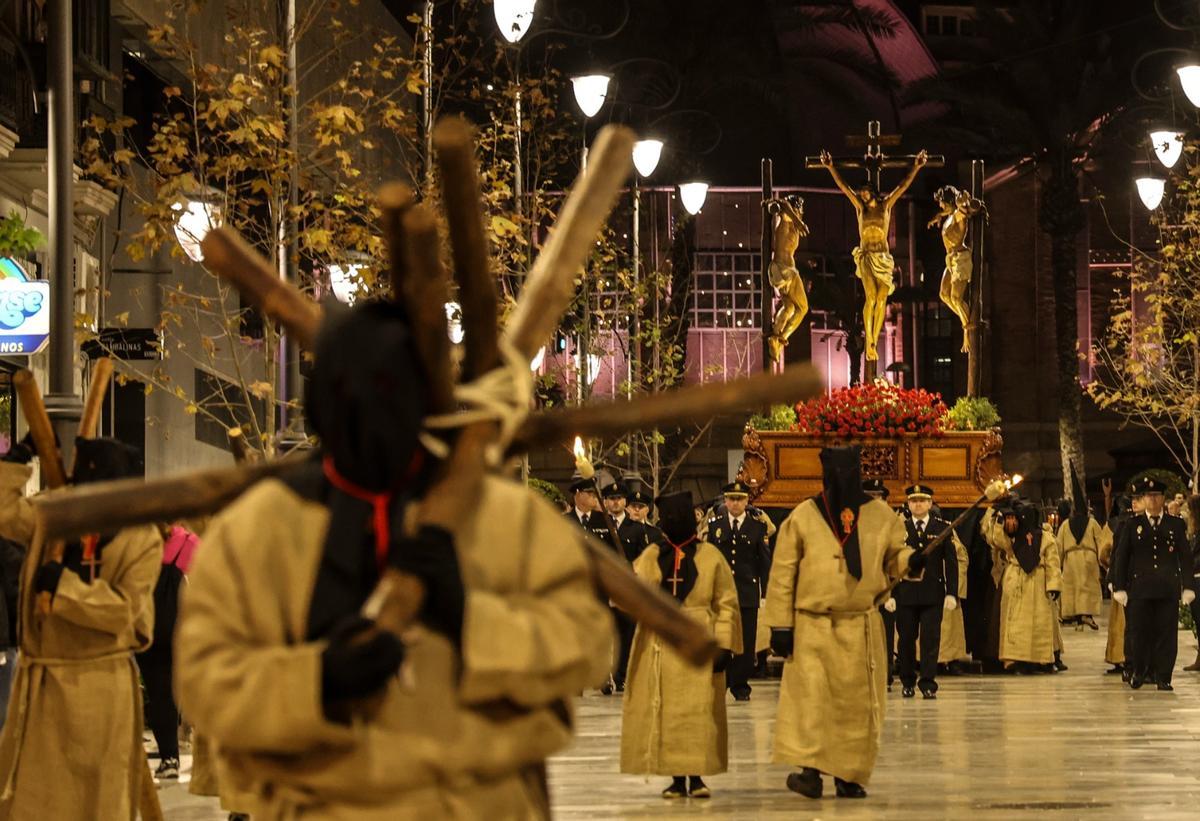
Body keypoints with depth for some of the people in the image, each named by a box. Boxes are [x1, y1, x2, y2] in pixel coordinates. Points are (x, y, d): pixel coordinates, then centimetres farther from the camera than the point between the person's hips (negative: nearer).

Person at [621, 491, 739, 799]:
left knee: (700, 712, -6)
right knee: (664, 713, 1)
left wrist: (724, 644, -6)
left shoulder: (710, 556, 4)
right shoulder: (650, 556, 11)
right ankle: (676, 777, 7)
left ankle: (697, 776, 1)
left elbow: (726, 603, 2)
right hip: (659, 645, 2)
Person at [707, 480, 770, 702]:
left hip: (748, 594, 0)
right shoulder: (713, 525, 7)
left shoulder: (758, 527, 5)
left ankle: (740, 686, 10)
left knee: (746, 642, 1)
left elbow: (765, 562, 5)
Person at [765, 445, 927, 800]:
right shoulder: (803, 517, -2)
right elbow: (782, 574, -1)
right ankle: (810, 770, -9)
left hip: (861, 628, 2)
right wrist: (780, 625, -5)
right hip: (812, 626, -2)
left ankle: (849, 775, 13)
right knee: (809, 696, -11)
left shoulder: (880, 515, 3)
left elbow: (894, 554, 16)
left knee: (857, 702, 4)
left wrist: (910, 560, -9)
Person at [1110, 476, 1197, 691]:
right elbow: (1120, 557, 6)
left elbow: (1186, 557, 8)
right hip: (1139, 588, 0)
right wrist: (1119, 587, -1)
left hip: (1168, 590, 0)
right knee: (1138, 632, 0)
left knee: (1167, 633, -1)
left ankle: (1163, 677, 5)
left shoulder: (1176, 525, 9)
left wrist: (1188, 586, 1)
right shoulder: (1132, 525, 7)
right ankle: (1138, 672, 17)